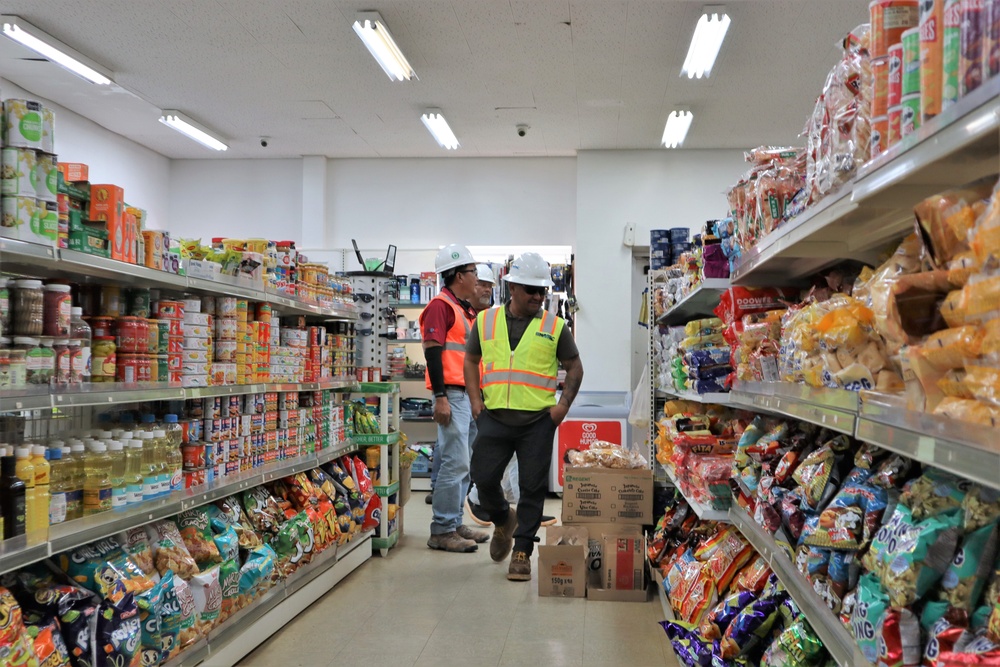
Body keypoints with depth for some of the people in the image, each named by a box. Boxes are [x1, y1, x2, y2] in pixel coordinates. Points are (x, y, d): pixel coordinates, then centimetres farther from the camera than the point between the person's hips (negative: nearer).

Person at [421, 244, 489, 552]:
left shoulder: (466, 309, 20)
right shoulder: (441, 305, -9)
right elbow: (432, 351, -16)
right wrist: (440, 397, -21)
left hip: (469, 396, 10)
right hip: (452, 395, -10)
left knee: (462, 464, 12)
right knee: (455, 462, -10)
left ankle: (455, 524, 20)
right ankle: (442, 530, -4)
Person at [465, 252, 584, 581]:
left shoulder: (554, 327, 3)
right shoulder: (486, 320, 8)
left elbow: (574, 367, 9)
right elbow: (471, 360, 16)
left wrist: (564, 404, -4)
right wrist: (475, 399, 4)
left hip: (538, 421, -1)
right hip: (494, 418, 2)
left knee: (532, 488, 0)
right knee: (484, 479, 2)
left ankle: (522, 550, 13)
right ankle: (503, 519, 33)